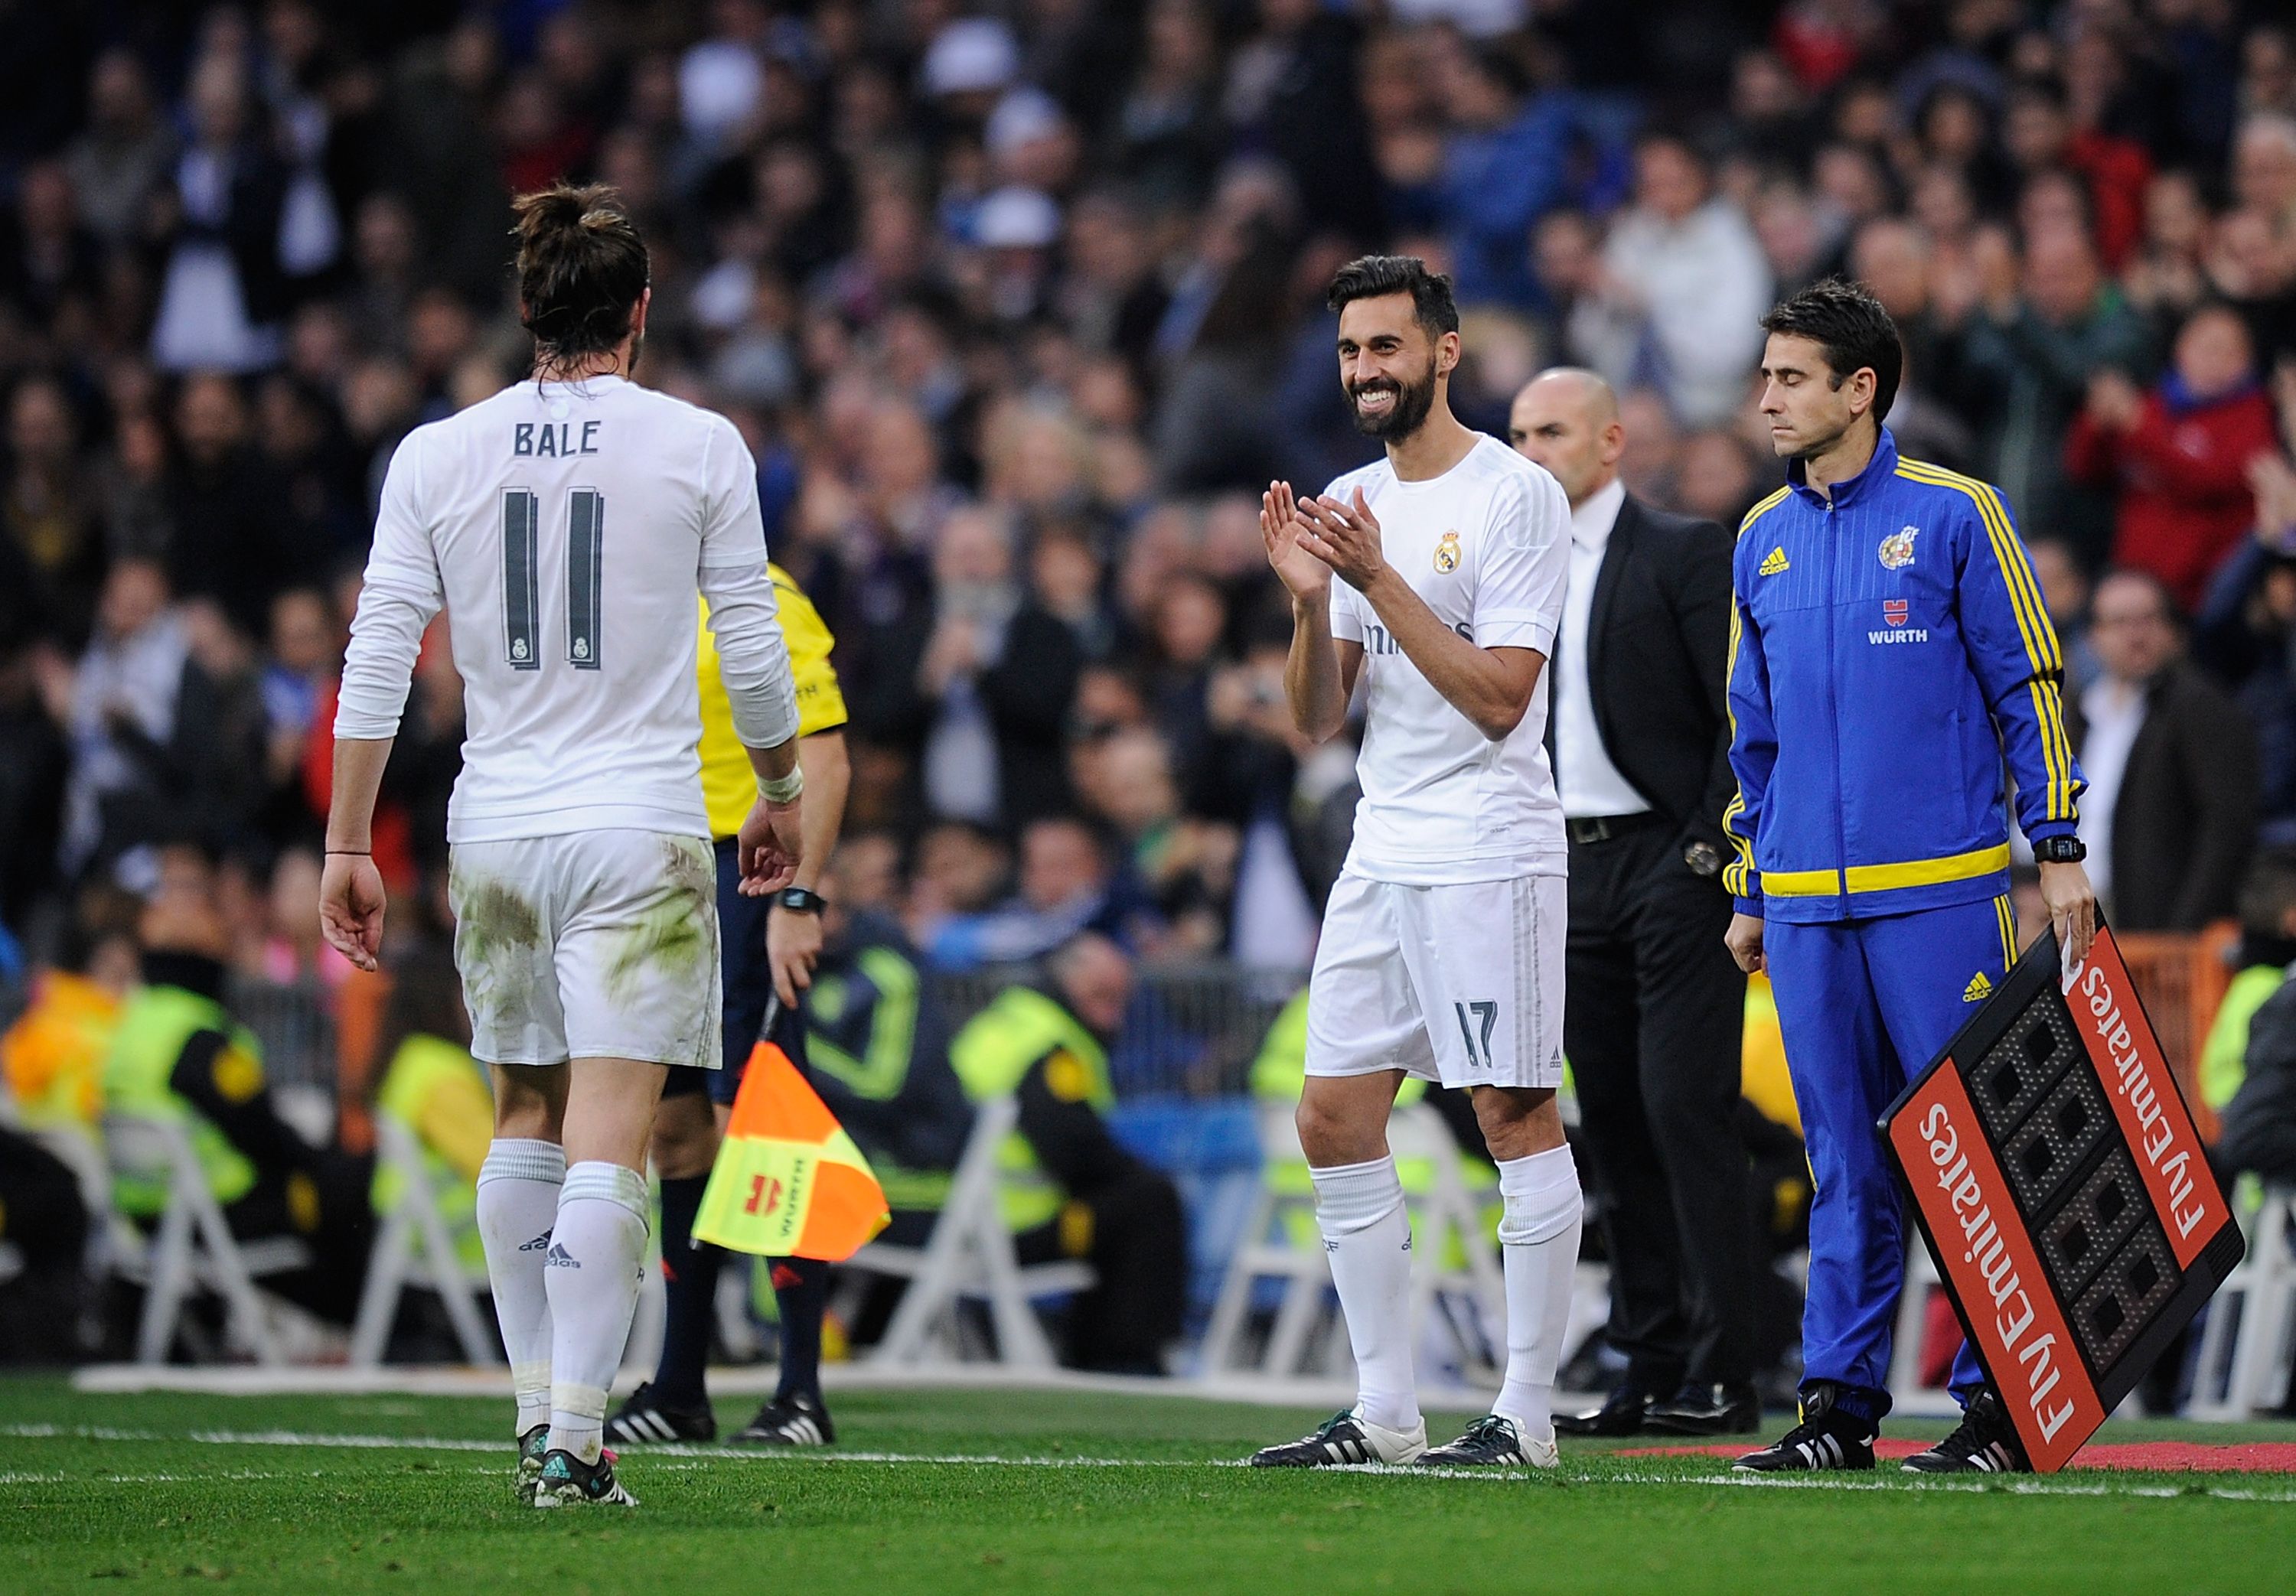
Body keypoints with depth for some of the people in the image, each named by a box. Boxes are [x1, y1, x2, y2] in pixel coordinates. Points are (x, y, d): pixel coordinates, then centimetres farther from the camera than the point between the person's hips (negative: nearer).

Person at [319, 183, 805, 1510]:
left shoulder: (435, 457, 3)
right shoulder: (700, 448, -2)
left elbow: (378, 664, 3)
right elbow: (754, 653, 4)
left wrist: (348, 847, 8)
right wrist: (781, 794, 20)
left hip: (494, 833, 3)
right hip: (640, 830, -3)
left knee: (527, 1118, 18)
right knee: (610, 1137, -7)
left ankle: (540, 1411, 20)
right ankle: (577, 1443, -13)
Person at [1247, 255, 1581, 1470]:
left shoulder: (1518, 497, -8)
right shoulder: (1348, 506, 13)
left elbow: (1499, 695, -16)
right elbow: (1316, 721, 11)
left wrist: (1378, 578, -19)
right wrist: (1310, 600, -6)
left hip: (1490, 855, -8)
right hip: (1381, 855, 8)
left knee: (1514, 1112, -5)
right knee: (1334, 1118, 5)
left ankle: (1526, 1412, -1)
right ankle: (1384, 1413, 11)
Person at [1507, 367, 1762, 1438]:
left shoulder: (1686, 552, -4)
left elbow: (1745, 714, -9)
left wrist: (1714, 850, -15)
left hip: (1671, 861, -7)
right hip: (1571, 868, 7)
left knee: (1686, 1110, -10)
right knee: (1613, 1124, 6)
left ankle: (1721, 1377, -9)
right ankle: (1651, 1374, 10)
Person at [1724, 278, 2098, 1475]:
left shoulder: (1954, 516, -1)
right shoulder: (1763, 540, 15)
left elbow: (2030, 689, -1)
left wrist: (2060, 850, -6)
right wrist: (1748, 894, 19)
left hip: (1939, 888, -5)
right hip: (1807, 903, 5)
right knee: (1846, 1162, 7)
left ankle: (2001, 1402, 1)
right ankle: (1839, 1403, 10)